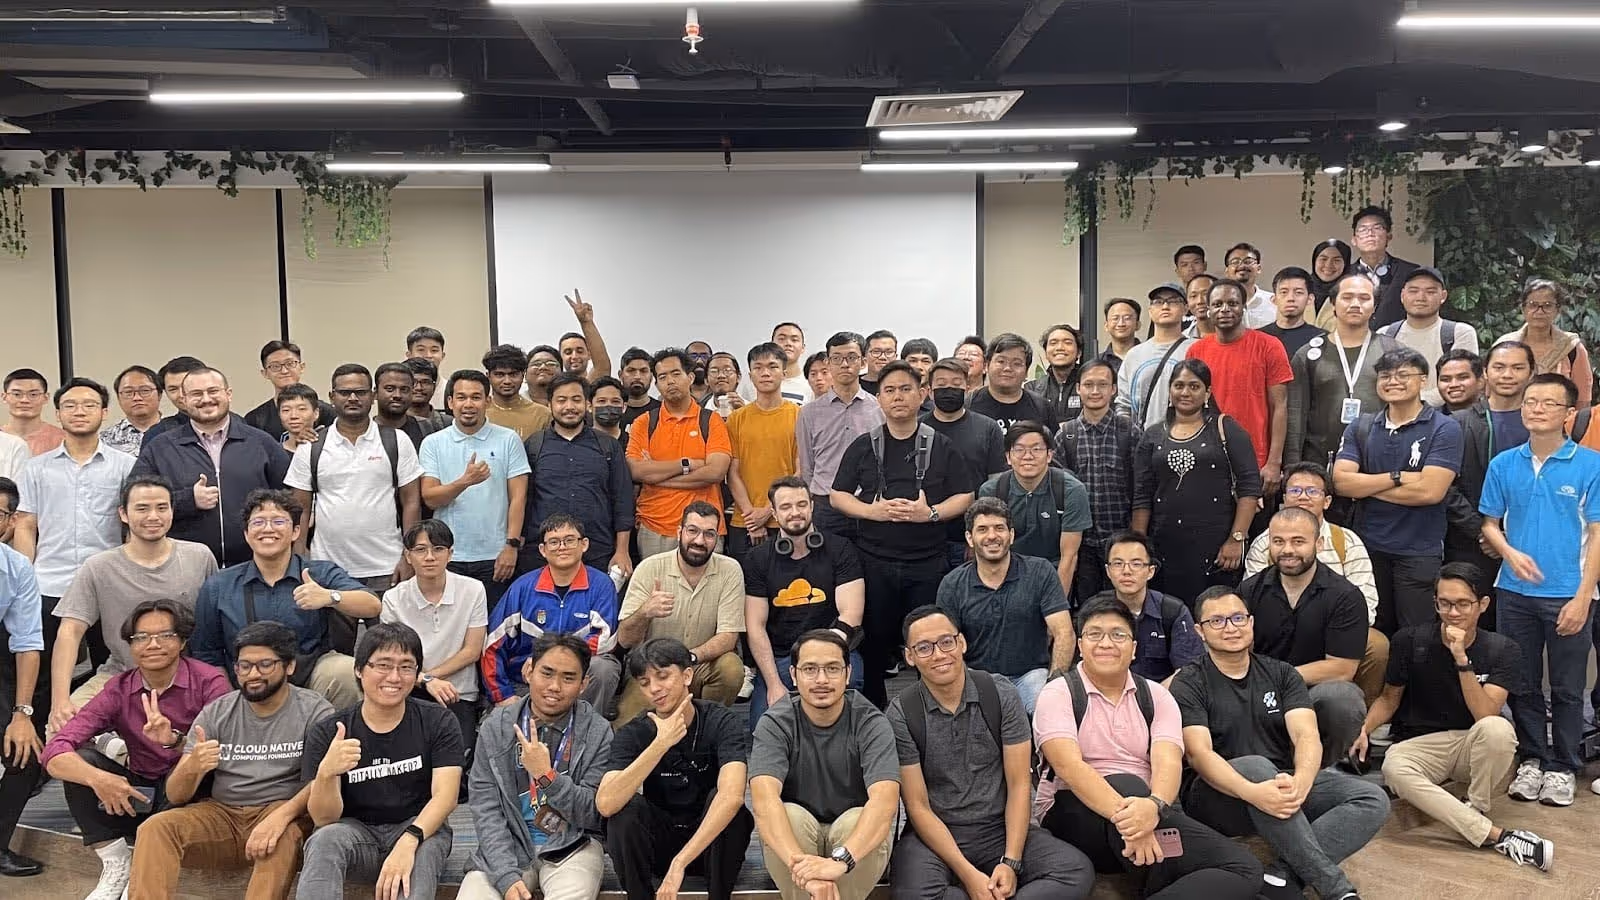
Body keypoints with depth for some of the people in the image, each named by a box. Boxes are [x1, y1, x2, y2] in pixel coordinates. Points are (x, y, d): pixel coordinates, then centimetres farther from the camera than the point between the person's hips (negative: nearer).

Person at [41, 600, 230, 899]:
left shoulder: (209, 681, -11)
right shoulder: (119, 690, -4)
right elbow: (53, 753, -14)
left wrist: (174, 741, -42)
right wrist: (97, 778, -34)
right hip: (139, 797, 3)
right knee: (80, 758, -16)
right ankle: (116, 864, -13)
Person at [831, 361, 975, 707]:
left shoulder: (941, 446, 5)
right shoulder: (863, 446, 7)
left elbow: (965, 496, 5)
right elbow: (838, 496, 7)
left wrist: (931, 512, -13)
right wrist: (873, 510, -11)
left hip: (928, 561, -1)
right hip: (875, 559, 1)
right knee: (874, 641, 7)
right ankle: (873, 712, 21)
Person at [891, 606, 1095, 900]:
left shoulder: (1001, 695, -3)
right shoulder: (901, 714, -8)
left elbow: (1019, 785, -2)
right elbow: (917, 806, -8)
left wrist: (1011, 862, -15)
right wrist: (968, 875, -18)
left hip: (1002, 829, 2)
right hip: (936, 834, -2)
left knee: (1077, 871, -23)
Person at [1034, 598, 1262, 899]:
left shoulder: (1155, 696, 8)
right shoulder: (1058, 693, -3)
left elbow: (1168, 762, -10)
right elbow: (1068, 764, -20)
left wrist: (1153, 806, -34)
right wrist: (1125, 814, -36)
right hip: (1076, 814, -3)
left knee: (1244, 867, -20)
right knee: (1126, 786, -37)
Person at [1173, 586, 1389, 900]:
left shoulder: (1281, 674, 9)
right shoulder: (1189, 684, -2)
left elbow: (1307, 737, -6)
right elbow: (1199, 753, -17)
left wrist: (1301, 781, -30)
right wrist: (1252, 793, -36)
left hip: (1285, 785, 5)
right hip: (1222, 796, -4)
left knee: (1373, 800, -16)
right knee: (1254, 766, -36)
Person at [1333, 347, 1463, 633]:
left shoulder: (1444, 429, -5)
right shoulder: (1360, 427, 7)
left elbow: (1430, 490, -17)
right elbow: (1341, 481, -6)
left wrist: (1367, 486, -9)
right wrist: (1398, 477, -15)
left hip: (1419, 552, -4)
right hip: (1369, 546, 4)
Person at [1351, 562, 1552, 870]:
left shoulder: (1502, 650, -7)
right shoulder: (1410, 641, -6)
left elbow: (1485, 715, -20)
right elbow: (1390, 699, 7)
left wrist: (1461, 659, -29)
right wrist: (1364, 729, -13)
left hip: (1470, 745, -1)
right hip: (1418, 744, 1)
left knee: (1498, 728, -36)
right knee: (1394, 769, -35)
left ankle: (1476, 810, -14)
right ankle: (1496, 835, -29)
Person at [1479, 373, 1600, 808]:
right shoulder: (1504, 464, 3)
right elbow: (1490, 524, 10)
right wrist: (1511, 553, -11)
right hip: (1515, 592, 3)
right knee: (1522, 685, 12)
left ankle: (1562, 768, 21)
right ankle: (1531, 760, 26)